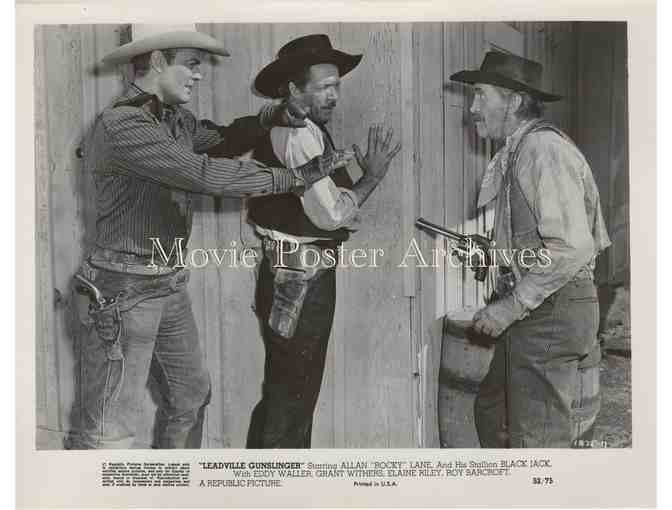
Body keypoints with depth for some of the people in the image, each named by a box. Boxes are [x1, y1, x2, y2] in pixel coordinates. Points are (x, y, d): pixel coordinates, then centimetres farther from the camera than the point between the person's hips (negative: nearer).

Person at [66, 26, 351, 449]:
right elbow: (205, 174, -27)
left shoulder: (176, 120, 7)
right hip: (126, 291, -9)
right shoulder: (122, 125, -21)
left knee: (191, 395, 22)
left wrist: (270, 118, -3)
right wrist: (296, 177, -22)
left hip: (172, 288, 9)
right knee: (108, 434, -3)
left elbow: (222, 142, 18)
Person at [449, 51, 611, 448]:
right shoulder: (517, 150, 15)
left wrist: (511, 307, -21)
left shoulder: (543, 148, -16)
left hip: (551, 313, -10)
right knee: (492, 414, 20)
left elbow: (573, 247, -24)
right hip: (532, 311, 10)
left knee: (537, 438, 0)